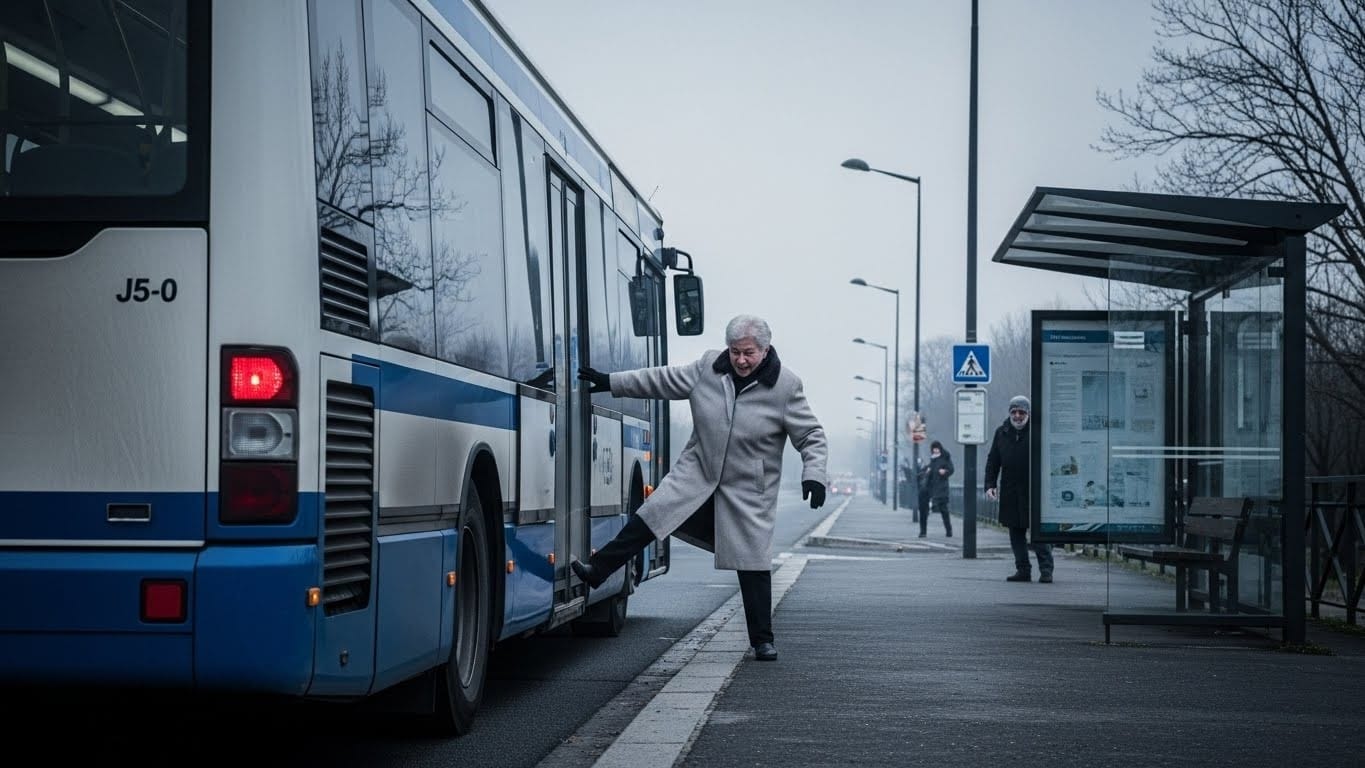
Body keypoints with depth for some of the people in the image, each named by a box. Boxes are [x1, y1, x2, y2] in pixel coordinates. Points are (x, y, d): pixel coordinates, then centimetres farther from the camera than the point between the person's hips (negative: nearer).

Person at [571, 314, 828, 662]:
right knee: (651, 515, -13)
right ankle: (597, 570, -5)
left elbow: (812, 435, -6)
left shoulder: (786, 386, -11)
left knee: (753, 564, 0)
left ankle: (763, 640, 11)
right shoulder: (708, 366, -1)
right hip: (698, 473, 3)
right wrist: (611, 383, 11)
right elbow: (665, 379, 10)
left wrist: (813, 474, -21)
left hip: (748, 492, -3)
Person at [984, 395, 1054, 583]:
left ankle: (1046, 570, -3)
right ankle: (1023, 570, 14)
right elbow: (993, 461, 14)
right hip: (1010, 493, 5)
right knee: (1016, 533, 8)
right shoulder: (1001, 433, 11)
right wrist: (990, 485, 4)